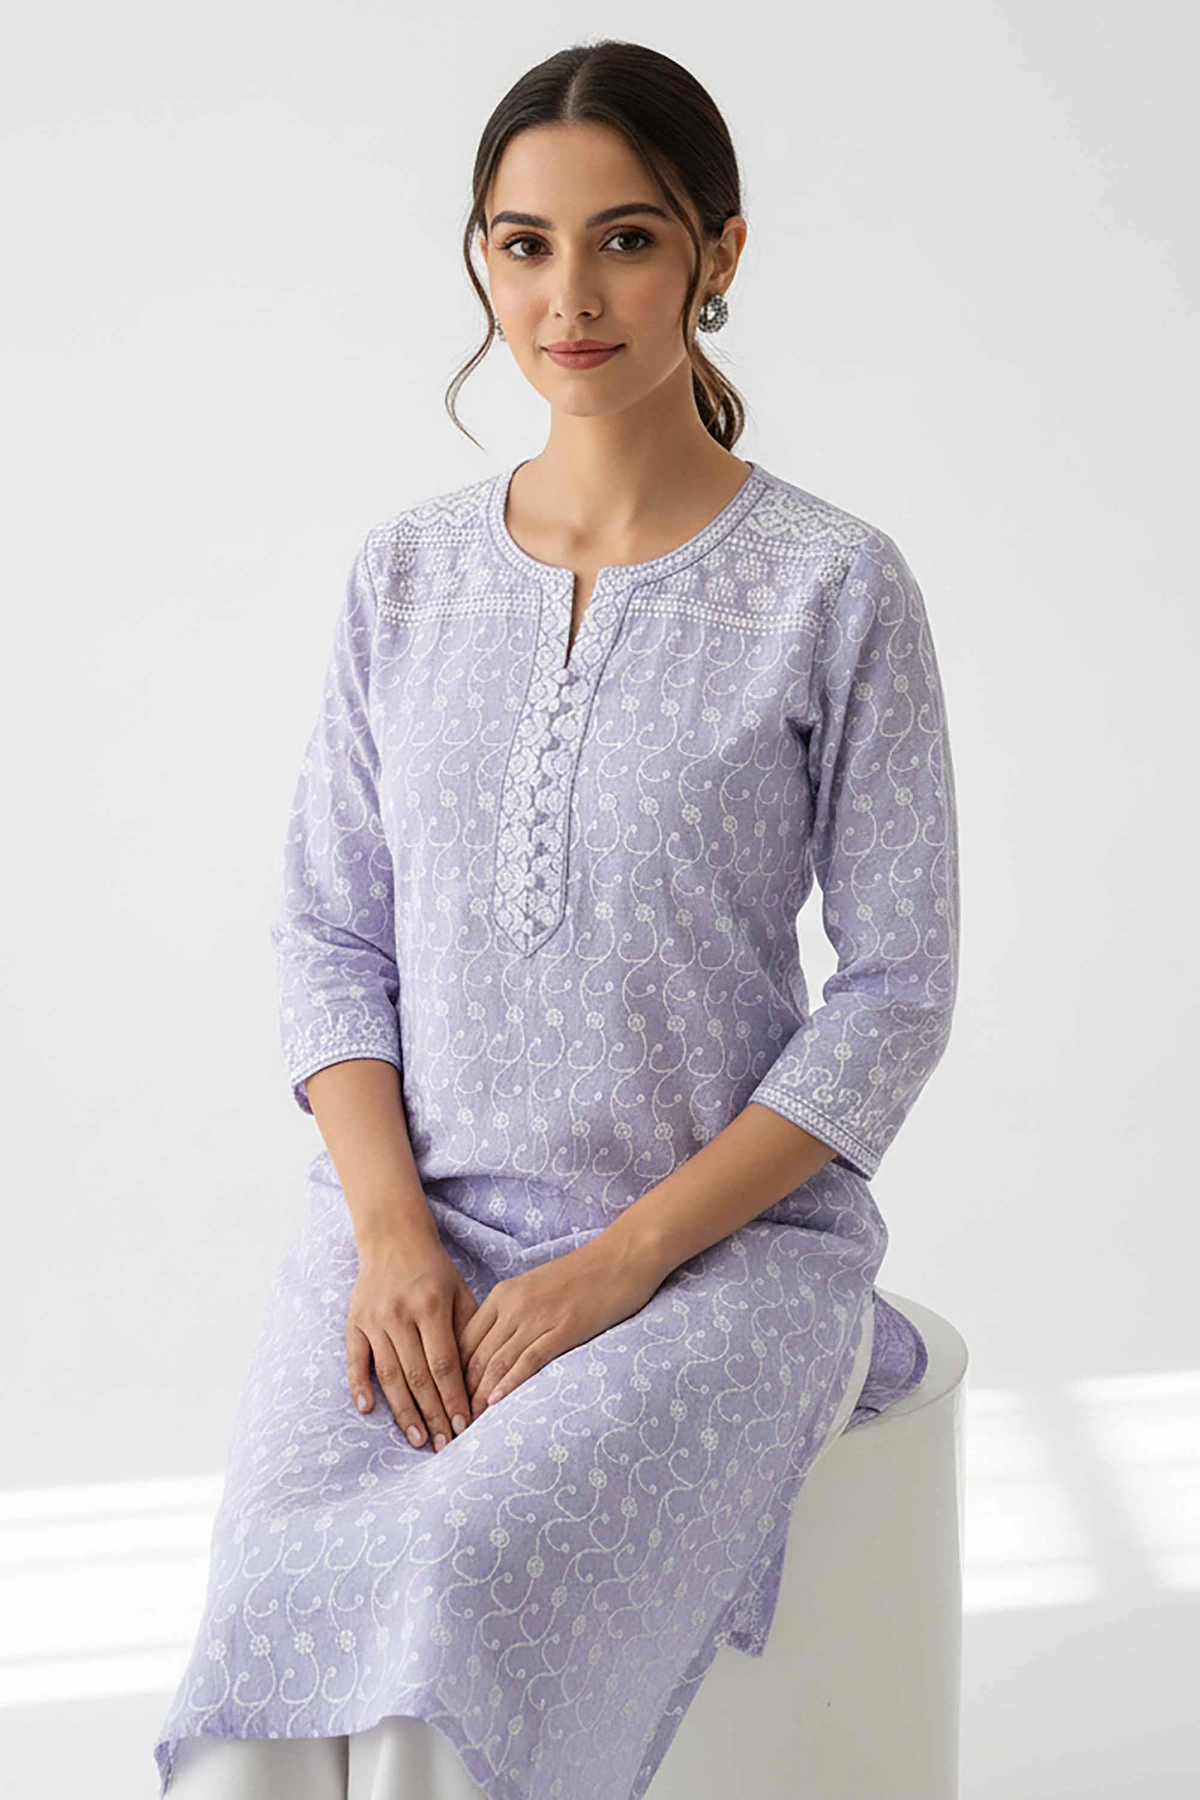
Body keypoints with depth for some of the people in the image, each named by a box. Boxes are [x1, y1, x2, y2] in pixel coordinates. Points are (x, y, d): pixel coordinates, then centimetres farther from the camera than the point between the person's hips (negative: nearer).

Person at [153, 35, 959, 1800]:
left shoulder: (833, 587, -4)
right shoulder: (408, 572, 7)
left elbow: (898, 988, -4)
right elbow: (329, 929, 9)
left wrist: (622, 1262, -12)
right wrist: (391, 1233, -8)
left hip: (723, 1239, -2)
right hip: (413, 1219, 3)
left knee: (468, 1580, -29)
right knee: (268, 1642, -22)